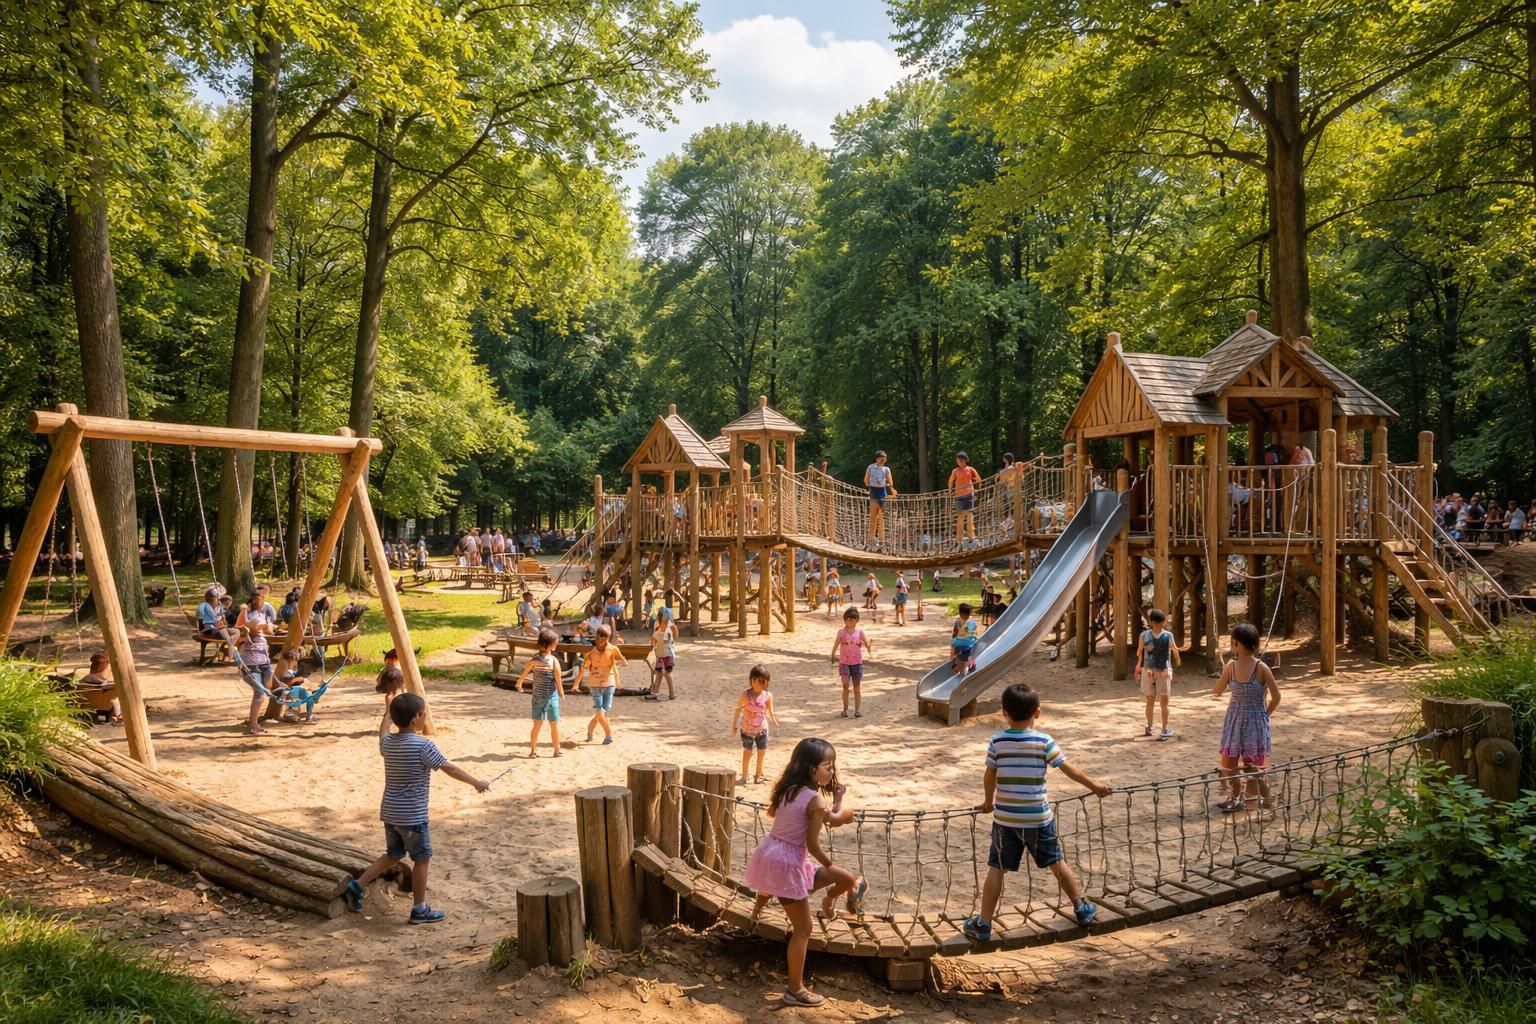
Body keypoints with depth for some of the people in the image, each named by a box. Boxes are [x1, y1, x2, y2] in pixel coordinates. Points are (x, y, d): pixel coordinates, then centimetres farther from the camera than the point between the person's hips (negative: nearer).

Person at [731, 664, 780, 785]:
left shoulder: (768, 696, -14)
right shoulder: (745, 695, -17)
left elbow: (770, 712, -10)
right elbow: (738, 709, -6)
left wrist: (773, 720, -26)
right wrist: (734, 726, -2)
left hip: (762, 729, 2)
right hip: (747, 729, -2)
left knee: (762, 752, 13)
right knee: (748, 752, 7)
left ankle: (758, 774, 33)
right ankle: (744, 776, 23)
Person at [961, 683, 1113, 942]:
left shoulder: (997, 741, -7)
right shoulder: (1044, 741, -9)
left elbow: (989, 777, -2)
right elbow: (1070, 770, -2)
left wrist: (988, 801, 17)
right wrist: (1095, 785, 13)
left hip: (1005, 818, 0)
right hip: (1038, 818, 0)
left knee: (996, 870, 6)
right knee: (1057, 862, 19)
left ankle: (983, 925, 9)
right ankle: (1081, 909, 33)